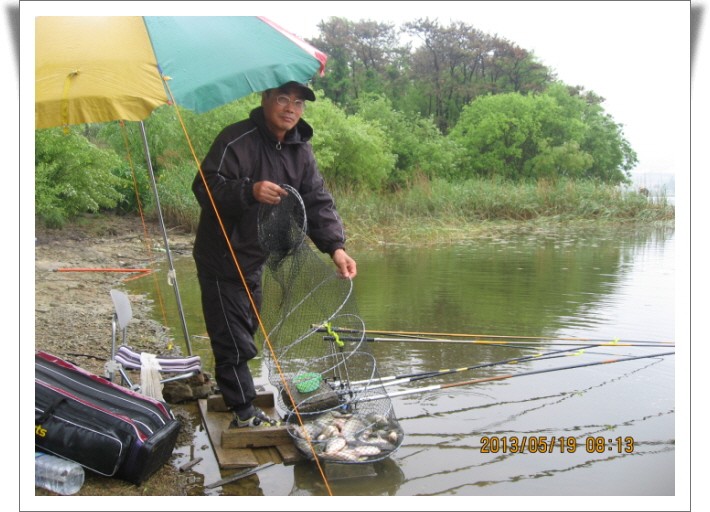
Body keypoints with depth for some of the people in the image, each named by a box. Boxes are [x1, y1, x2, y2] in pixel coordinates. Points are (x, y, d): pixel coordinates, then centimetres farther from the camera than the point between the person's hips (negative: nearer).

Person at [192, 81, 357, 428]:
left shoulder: (300, 150, 2)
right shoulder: (236, 140, -19)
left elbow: (318, 203, -3)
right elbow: (205, 187, -26)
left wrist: (336, 246, -18)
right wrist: (250, 191, -43)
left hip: (254, 260, 8)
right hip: (221, 259, -8)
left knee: (246, 331, 22)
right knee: (234, 340, -4)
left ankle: (229, 388, 41)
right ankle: (244, 414, 8)